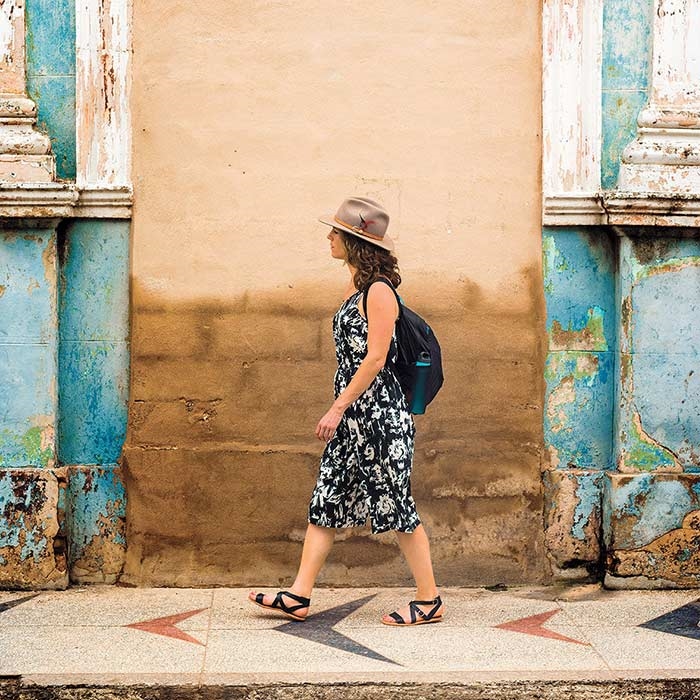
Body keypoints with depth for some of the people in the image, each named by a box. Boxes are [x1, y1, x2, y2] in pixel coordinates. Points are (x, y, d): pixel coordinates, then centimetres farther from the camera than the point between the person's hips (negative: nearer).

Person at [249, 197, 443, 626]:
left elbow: (375, 358, -18)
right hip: (352, 414, 9)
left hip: (379, 412, -9)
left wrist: (338, 407, -17)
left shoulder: (379, 291, -14)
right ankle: (299, 597, 12)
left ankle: (430, 601, 10)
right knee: (327, 498, 8)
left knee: (395, 503, -1)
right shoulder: (355, 289, 13)